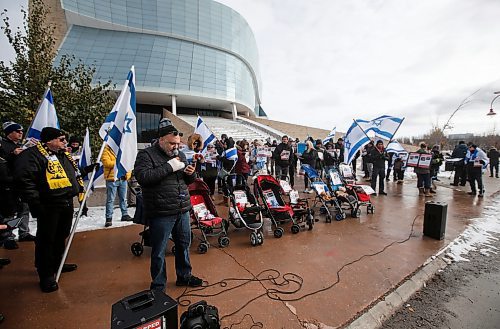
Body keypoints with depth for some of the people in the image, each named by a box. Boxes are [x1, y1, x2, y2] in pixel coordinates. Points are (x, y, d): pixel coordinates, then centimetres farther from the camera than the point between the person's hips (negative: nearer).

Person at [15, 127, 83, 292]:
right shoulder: (33, 154, -13)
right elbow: (24, 179, -20)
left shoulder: (64, 154, 14)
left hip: (67, 203, 8)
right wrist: (34, 202, -21)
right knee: (46, 240, 3)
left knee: (61, 236, 20)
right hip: (49, 206, -8)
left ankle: (57, 263, 39)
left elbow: (74, 173, 29)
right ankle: (46, 275, 17)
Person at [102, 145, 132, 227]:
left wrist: (128, 174, 1)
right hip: (112, 179, -5)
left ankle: (125, 215, 26)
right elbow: (106, 162, -17)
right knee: (110, 199, -2)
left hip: (123, 179, 5)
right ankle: (109, 218, 7)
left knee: (123, 198, 14)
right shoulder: (106, 151, -1)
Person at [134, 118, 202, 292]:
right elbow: (142, 176, -23)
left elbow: (188, 181, 19)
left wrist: (190, 173, -5)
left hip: (182, 210, 6)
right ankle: (158, 286, 29)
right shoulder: (146, 154, -6)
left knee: (184, 245, 19)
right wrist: (169, 167, -22)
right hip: (161, 213, -6)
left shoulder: (180, 154, 12)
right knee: (159, 252, 8)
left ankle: (184, 276, 39)